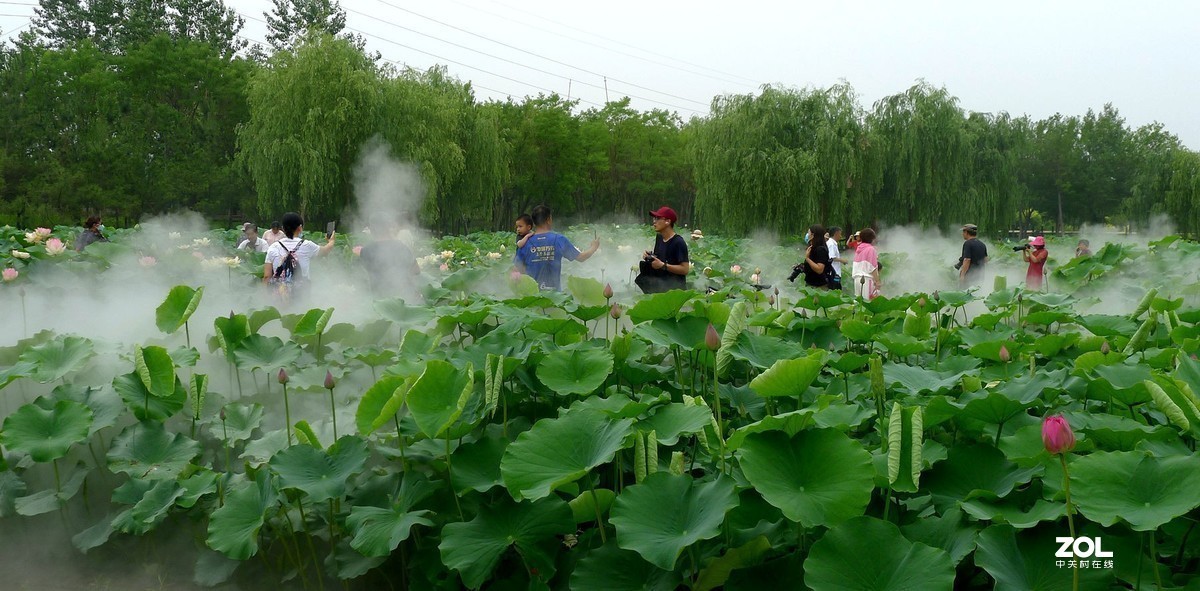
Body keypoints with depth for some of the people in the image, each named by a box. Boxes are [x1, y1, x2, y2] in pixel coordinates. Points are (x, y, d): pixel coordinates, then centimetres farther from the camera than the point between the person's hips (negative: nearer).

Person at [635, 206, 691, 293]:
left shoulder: (678, 243, -18)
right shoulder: (659, 238, 8)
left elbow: (685, 269, -21)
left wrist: (663, 265, -23)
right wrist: (649, 255, 1)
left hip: (674, 288, -8)